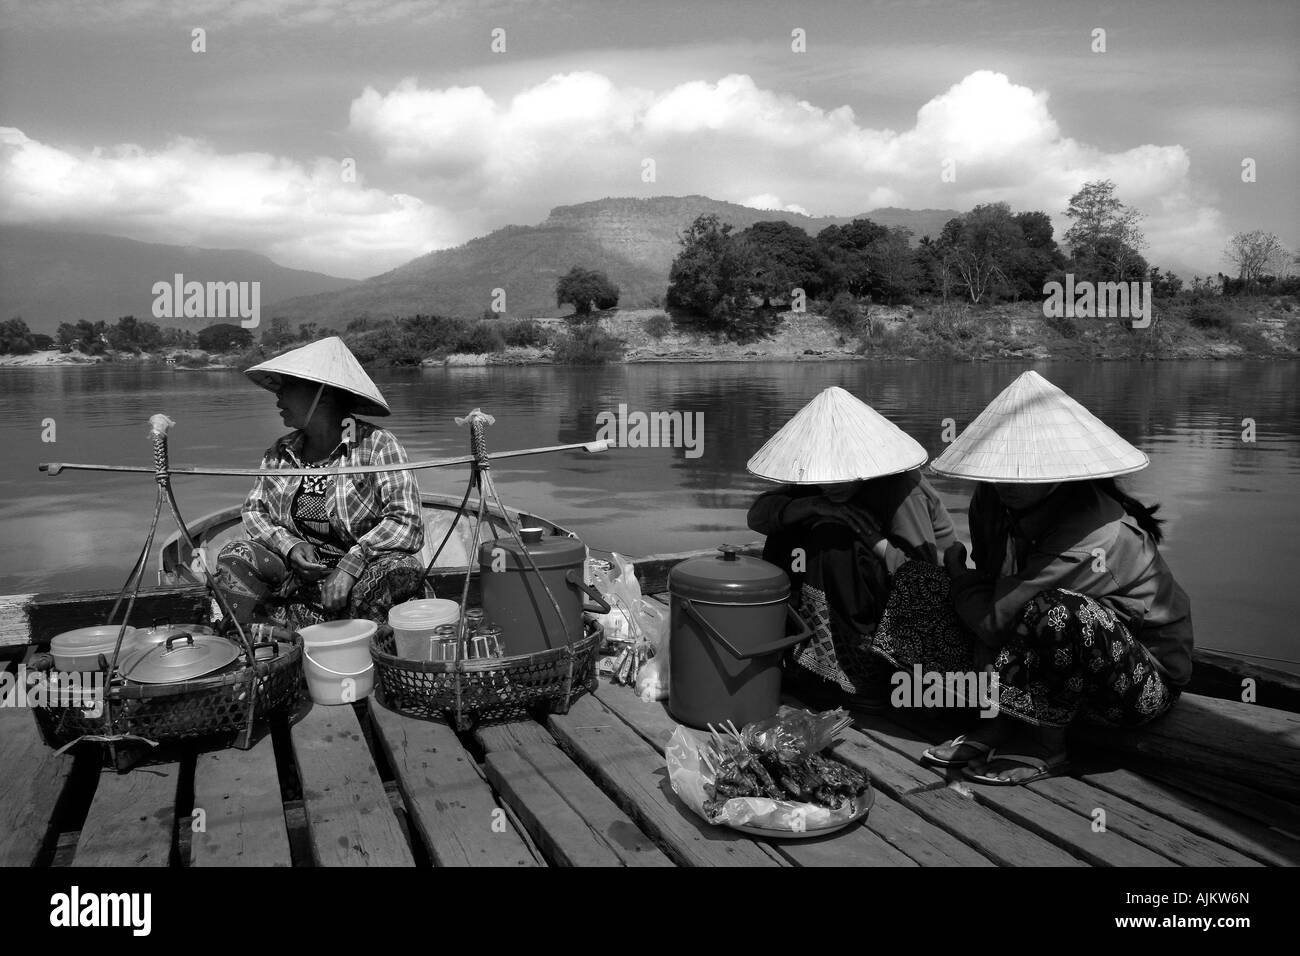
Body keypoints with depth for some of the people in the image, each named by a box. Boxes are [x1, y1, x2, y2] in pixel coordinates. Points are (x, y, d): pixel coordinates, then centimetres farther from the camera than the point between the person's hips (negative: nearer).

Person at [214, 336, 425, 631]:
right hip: (299, 572, 5)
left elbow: (406, 523, -18)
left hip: (362, 573, -4)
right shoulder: (279, 453, 7)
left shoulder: (377, 446, -11)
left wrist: (351, 564, -27)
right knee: (234, 558, -15)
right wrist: (289, 546, -10)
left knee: (400, 570, -34)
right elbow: (254, 510, 11)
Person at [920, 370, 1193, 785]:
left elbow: (996, 618, -30)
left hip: (1147, 683, -8)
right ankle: (1001, 723, -10)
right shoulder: (994, 503, -7)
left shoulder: (1096, 537, -31)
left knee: (1059, 612, -37)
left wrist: (959, 574, -11)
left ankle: (1042, 743, -15)